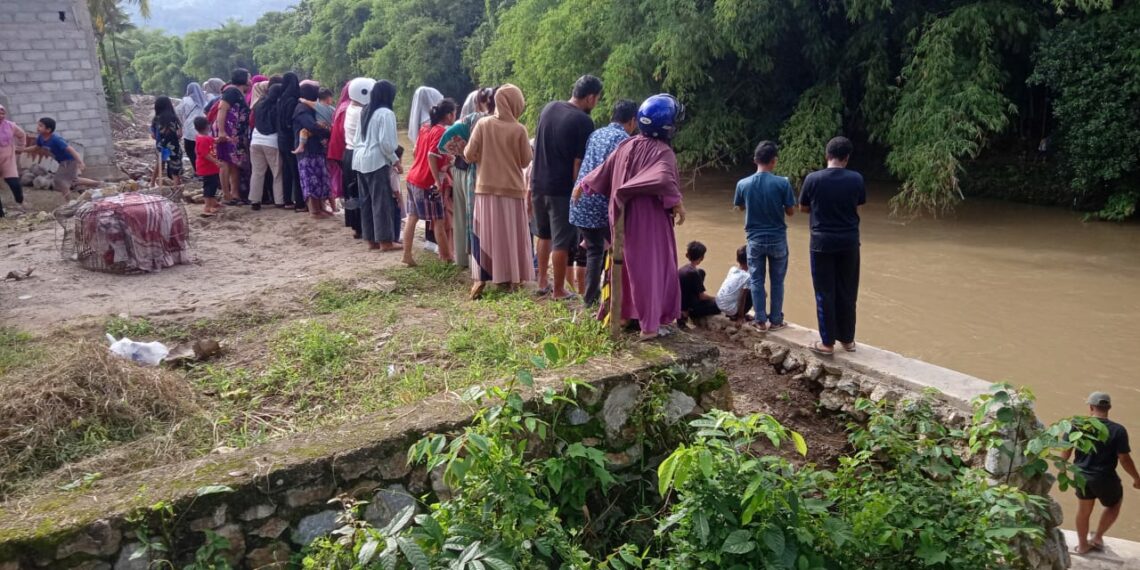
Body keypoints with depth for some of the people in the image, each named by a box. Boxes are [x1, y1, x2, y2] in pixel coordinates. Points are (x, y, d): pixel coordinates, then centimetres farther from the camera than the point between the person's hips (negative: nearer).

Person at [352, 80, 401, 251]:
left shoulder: (366, 112, 15)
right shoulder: (386, 113, -10)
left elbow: (358, 139, 16)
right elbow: (385, 142, -17)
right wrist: (395, 160, -6)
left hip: (361, 160, 9)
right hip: (377, 161, -8)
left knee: (366, 201, 10)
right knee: (382, 201, -4)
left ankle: (371, 239, 15)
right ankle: (385, 241, -2)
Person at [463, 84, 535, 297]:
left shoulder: (483, 124, -5)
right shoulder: (519, 129, -9)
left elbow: (469, 155, -4)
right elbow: (526, 161, -1)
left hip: (486, 188, 1)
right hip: (512, 189, -1)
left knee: (485, 234, 7)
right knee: (512, 235, 9)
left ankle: (481, 279, 2)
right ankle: (512, 278, 15)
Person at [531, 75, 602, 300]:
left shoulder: (549, 108, 6)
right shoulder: (583, 122, -15)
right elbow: (579, 163, -16)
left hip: (539, 184, 7)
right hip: (562, 189, -7)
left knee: (544, 235, 22)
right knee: (562, 241, 4)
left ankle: (542, 282, 29)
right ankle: (558, 290, 14)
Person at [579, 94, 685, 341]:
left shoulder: (626, 146, 4)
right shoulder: (663, 152, -16)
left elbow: (603, 171, 11)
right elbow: (663, 179, -36)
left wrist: (583, 186, 23)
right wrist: (677, 202, -27)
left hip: (626, 219, 7)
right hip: (651, 221, -7)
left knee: (628, 264, 19)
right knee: (651, 267, 1)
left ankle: (623, 314, 28)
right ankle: (650, 325, 3)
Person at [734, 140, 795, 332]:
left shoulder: (743, 184, -8)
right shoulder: (782, 183, -14)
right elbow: (790, 211, -5)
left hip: (755, 240, 1)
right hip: (777, 239, -1)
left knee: (757, 281, 11)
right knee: (777, 281, 12)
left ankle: (761, 321, 15)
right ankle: (775, 320, 18)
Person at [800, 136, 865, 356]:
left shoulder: (813, 179, -10)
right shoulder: (856, 179, -6)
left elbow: (803, 208, 2)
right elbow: (857, 207, 7)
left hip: (822, 242, -2)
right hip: (849, 242, 2)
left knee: (825, 292, 5)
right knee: (847, 291, 13)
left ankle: (827, 343, 9)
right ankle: (847, 339, 23)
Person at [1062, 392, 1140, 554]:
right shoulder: (1118, 430, -17)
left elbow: (1066, 451, -2)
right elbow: (1124, 459, -14)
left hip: (1082, 476, 3)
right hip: (1105, 479, -3)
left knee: (1083, 510, 23)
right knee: (1114, 505, 28)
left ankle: (1082, 544, 38)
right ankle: (1097, 537, 30)